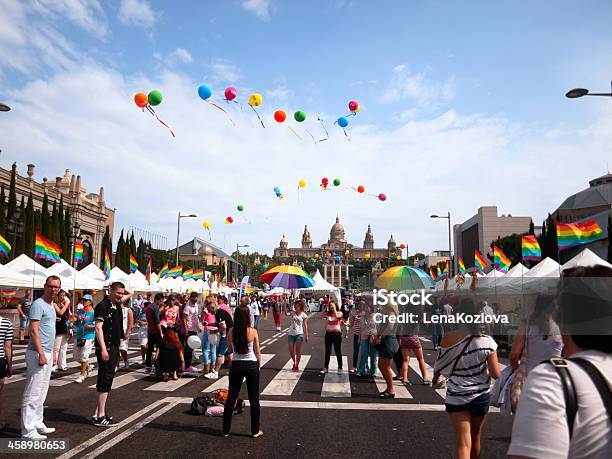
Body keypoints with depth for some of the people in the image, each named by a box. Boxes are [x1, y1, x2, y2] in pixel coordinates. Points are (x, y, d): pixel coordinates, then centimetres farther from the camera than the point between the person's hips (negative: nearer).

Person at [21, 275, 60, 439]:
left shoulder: (50, 306, 15)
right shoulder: (38, 305, -13)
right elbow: (33, 331, -20)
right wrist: (41, 354, -23)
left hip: (47, 354, 10)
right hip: (38, 354, -10)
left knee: (41, 392, 16)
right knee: (32, 393, -3)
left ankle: (38, 424, 26)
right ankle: (28, 430, 3)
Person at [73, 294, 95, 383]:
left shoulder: (93, 313, -7)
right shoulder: (79, 311, 10)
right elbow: (77, 322, 22)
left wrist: (90, 326, -21)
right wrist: (75, 323, 0)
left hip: (88, 337, -7)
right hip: (79, 336, 7)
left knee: (84, 356, -4)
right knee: (75, 355, 11)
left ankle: (82, 375, 10)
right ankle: (88, 366, 34)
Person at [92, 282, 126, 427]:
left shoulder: (117, 306, 12)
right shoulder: (103, 306, -12)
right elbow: (98, 328, -20)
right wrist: (103, 349, -24)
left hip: (114, 347, 9)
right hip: (106, 348, -9)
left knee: (106, 379, 12)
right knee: (105, 380, -7)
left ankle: (99, 413, 21)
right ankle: (100, 416, -1)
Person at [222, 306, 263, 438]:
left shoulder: (231, 332, -8)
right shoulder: (253, 332, -13)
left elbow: (230, 350, 5)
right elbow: (257, 352, -5)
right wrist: (258, 366, 9)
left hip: (236, 365, 2)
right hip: (251, 365, -2)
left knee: (231, 398, 14)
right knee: (254, 399, 10)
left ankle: (226, 430, 20)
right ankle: (255, 431, 17)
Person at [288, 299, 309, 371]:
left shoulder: (304, 315, -2)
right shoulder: (293, 313, 5)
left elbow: (305, 326, -1)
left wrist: (306, 336, -3)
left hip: (299, 334, -3)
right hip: (291, 333, 3)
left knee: (298, 351, 1)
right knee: (291, 351, 7)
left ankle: (297, 365, 16)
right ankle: (294, 363, 32)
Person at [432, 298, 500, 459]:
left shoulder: (448, 340, -13)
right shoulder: (487, 341, -13)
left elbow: (439, 365, 2)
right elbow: (496, 374, -11)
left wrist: (435, 379, 23)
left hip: (456, 397, -2)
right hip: (481, 396, 2)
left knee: (463, 443, 0)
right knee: (475, 437, 24)